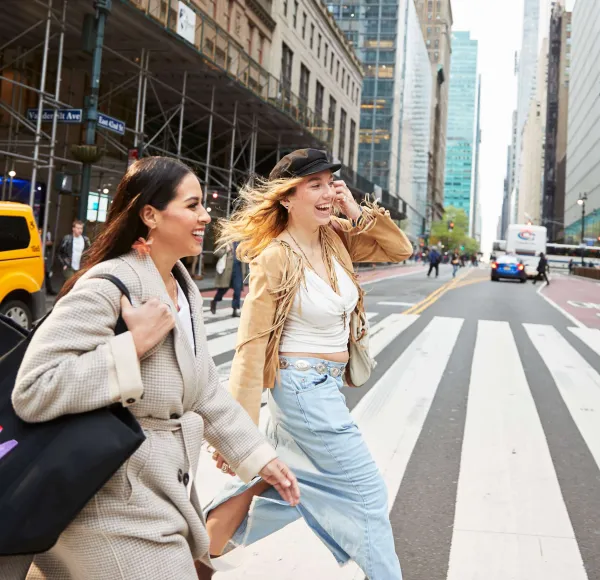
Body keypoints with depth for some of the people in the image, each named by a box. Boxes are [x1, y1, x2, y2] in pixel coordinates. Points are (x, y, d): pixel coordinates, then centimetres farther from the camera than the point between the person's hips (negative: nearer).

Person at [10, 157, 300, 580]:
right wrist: (135, 344, -27)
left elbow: (206, 390, 13)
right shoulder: (108, 286, -22)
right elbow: (31, 393, -28)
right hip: (119, 512, -9)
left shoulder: (184, 287, 6)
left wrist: (259, 454, 11)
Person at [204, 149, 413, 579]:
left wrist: (356, 211, -8)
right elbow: (252, 346, -19)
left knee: (276, 482, 19)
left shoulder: (335, 237, 2)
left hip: (326, 385, 8)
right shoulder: (275, 259, -18)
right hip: (306, 387, -8)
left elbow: (400, 249, 6)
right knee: (367, 493, 3)